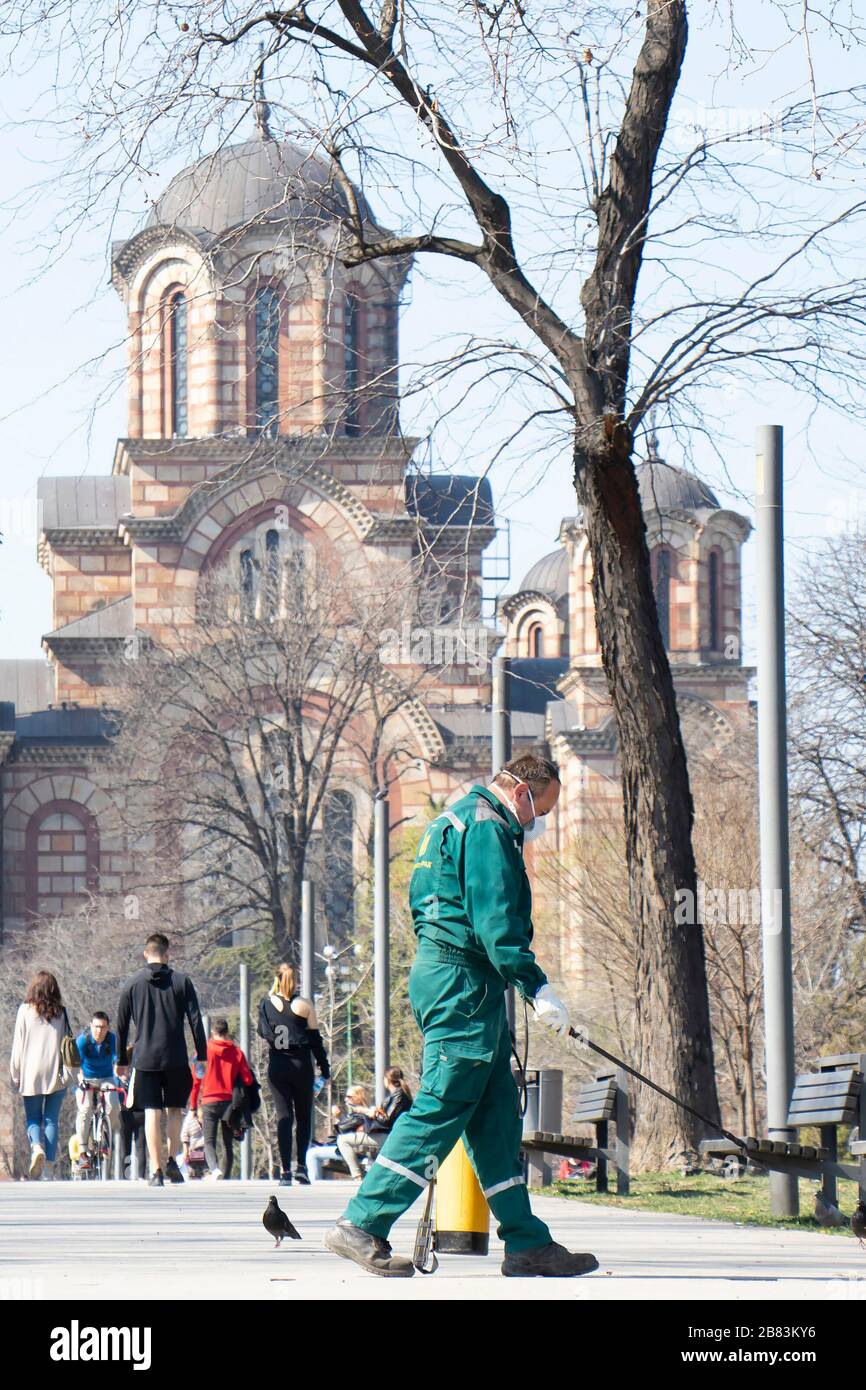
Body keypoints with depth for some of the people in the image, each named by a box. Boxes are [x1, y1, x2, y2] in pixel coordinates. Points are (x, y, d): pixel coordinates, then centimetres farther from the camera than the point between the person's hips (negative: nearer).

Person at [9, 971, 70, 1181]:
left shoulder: (25, 1011, -2)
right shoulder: (61, 1013, 2)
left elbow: (18, 1045, -1)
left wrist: (15, 1076, 5)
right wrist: (67, 1074, 8)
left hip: (31, 1075, -1)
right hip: (55, 1075, 1)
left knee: (32, 1119, 10)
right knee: (51, 1121, 5)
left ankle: (37, 1147, -20)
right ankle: (48, 1172, 1)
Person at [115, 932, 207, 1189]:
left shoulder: (132, 985, 4)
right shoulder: (181, 981, 1)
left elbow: (122, 1026, 7)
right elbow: (195, 1020, 0)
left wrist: (122, 1061, 15)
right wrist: (201, 1056, 5)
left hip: (144, 1059, 0)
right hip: (176, 1059, 0)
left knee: (152, 1113, 0)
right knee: (175, 1109, 17)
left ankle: (156, 1171, -5)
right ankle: (172, 1162, 9)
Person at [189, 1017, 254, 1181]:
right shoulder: (237, 1052, 3)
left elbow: (196, 1080, -1)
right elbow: (248, 1080, -1)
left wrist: (193, 1105, 5)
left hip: (209, 1101, -2)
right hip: (230, 1102, 2)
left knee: (209, 1142, -6)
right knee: (228, 1144, 11)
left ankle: (214, 1169, -32)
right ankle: (225, 1177, 7)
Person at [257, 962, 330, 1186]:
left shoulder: (267, 1004, 0)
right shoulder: (304, 1005, -3)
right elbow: (315, 1039, 0)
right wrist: (324, 1067, 7)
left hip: (277, 1066, 1)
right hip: (301, 1066, -1)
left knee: (283, 1116, 0)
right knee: (304, 1116, 10)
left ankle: (285, 1171, -7)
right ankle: (301, 1165, 2)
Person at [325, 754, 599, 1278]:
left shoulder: (456, 820, 23)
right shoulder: (487, 827, -10)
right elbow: (494, 919, -20)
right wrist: (538, 988, -21)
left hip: (441, 975, 11)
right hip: (463, 981, -11)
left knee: (497, 1112, 9)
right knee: (442, 1107, -9)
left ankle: (527, 1243, 10)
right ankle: (361, 1226, -9)